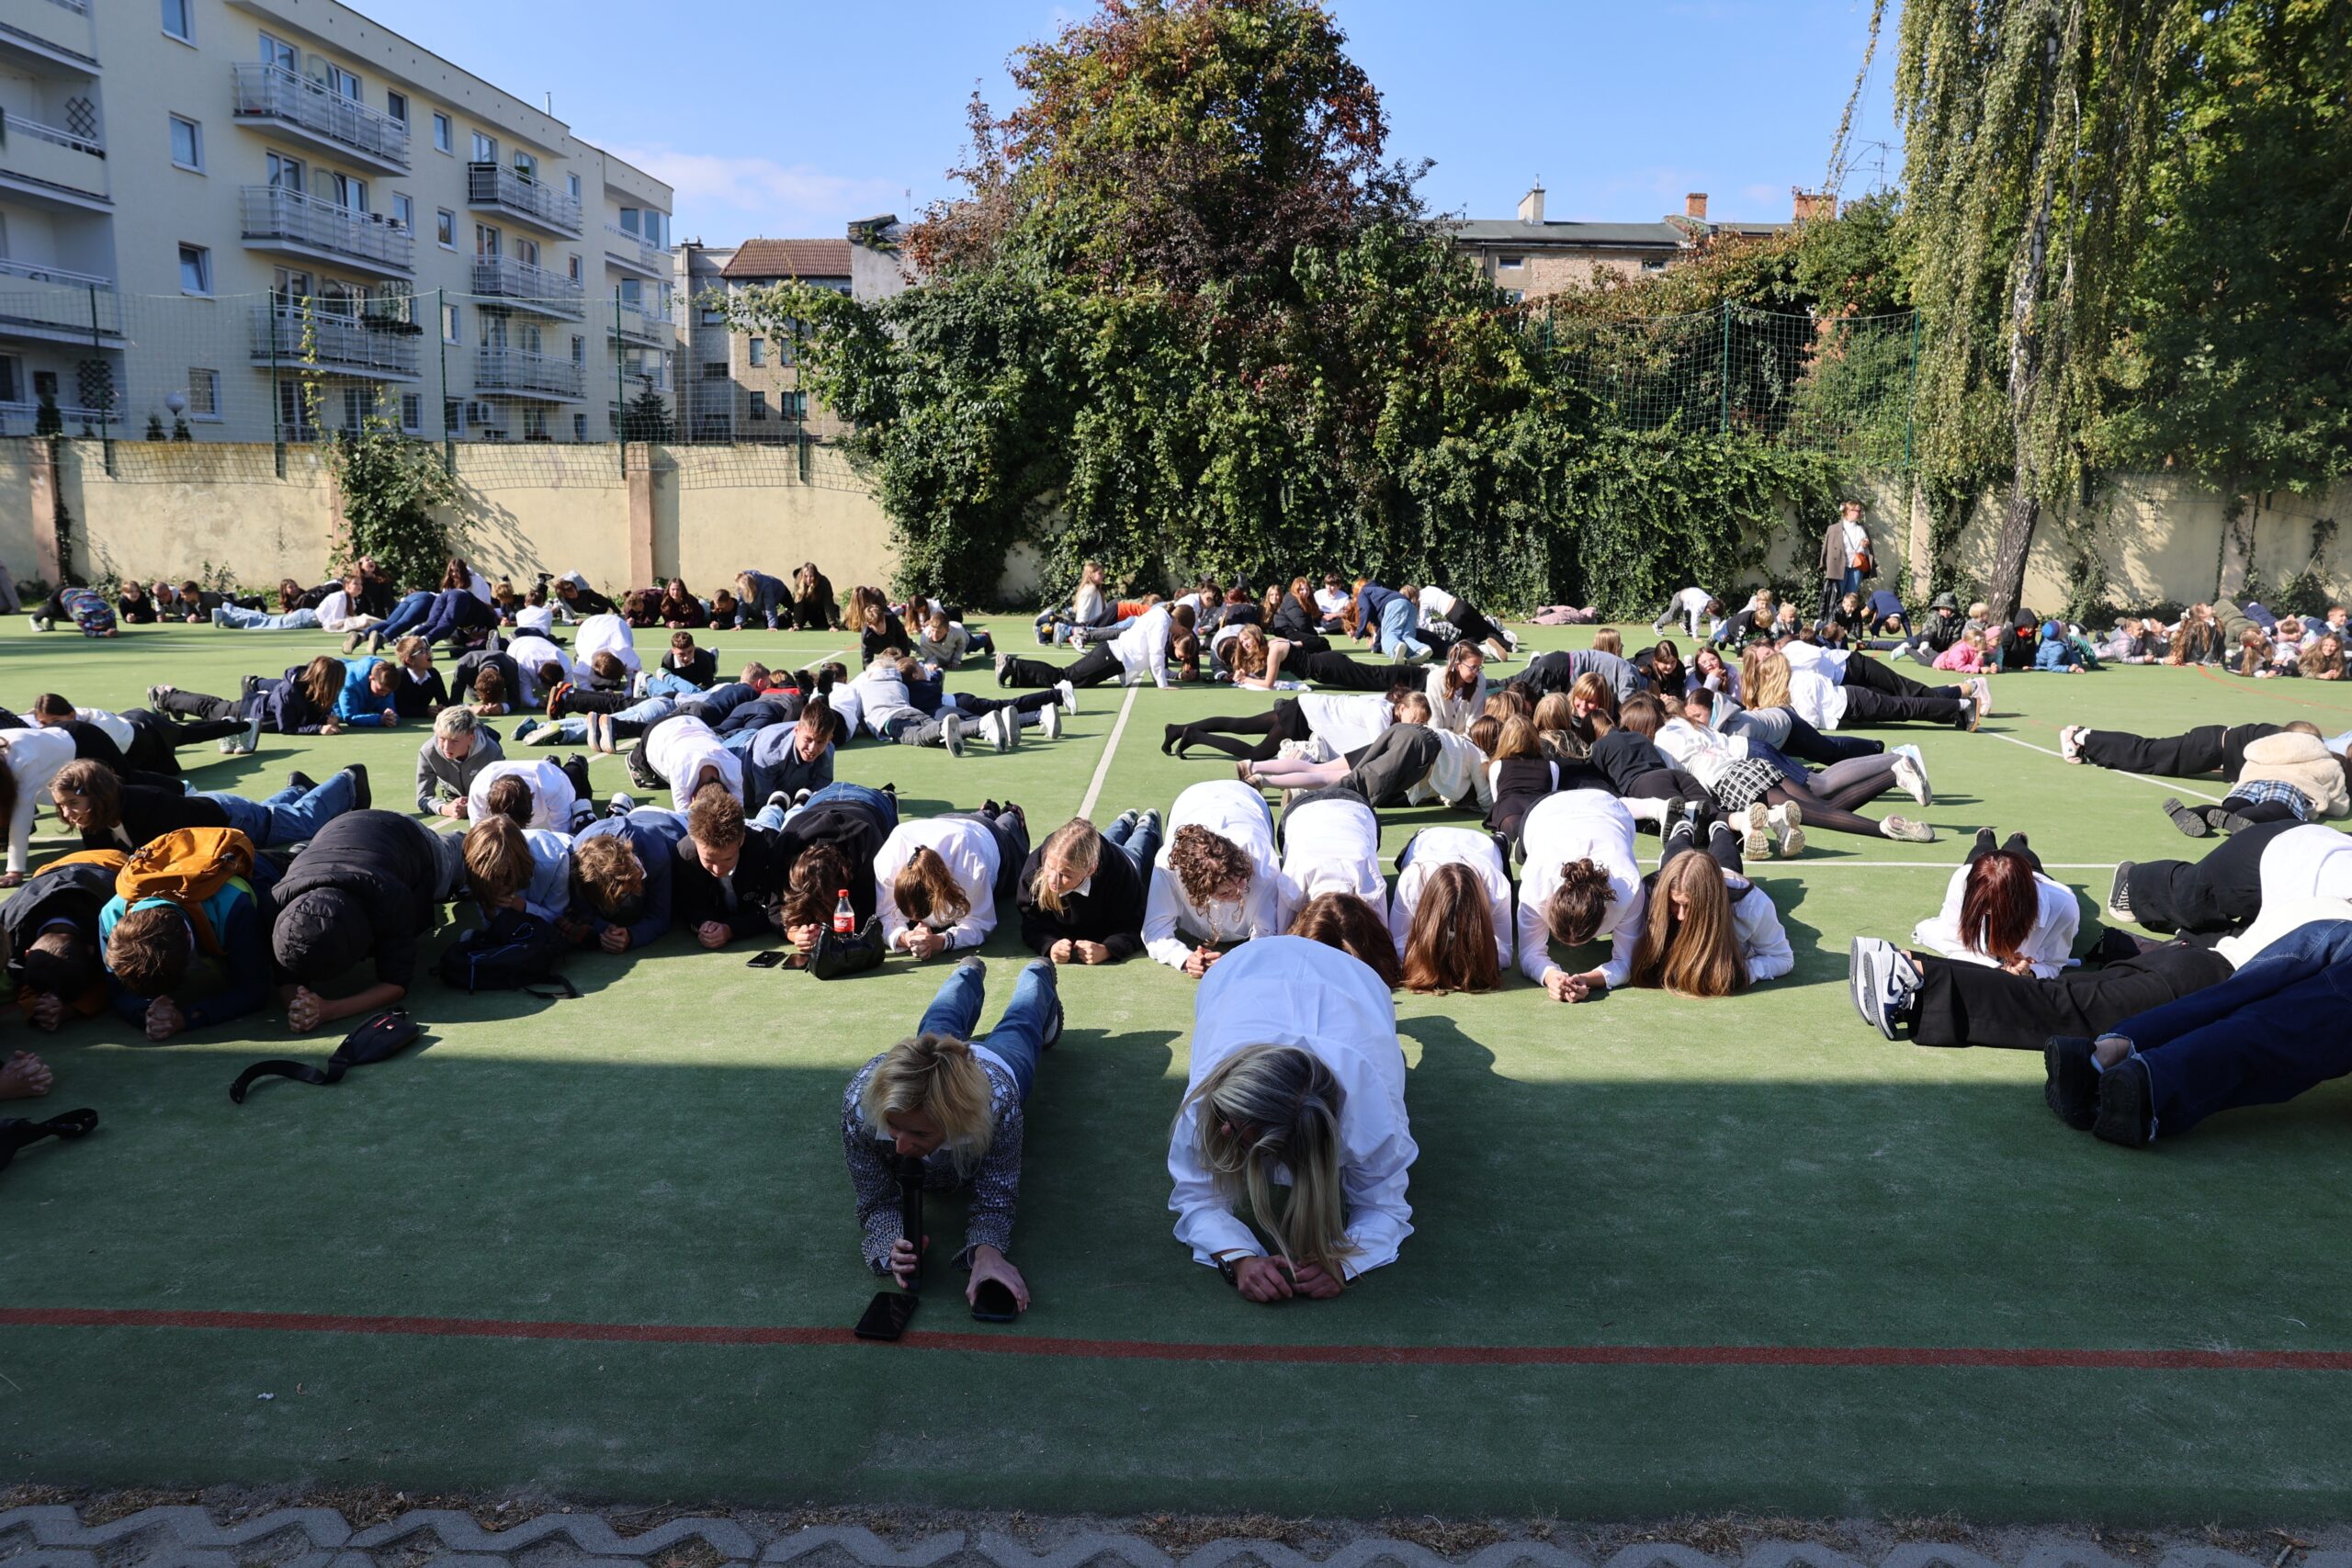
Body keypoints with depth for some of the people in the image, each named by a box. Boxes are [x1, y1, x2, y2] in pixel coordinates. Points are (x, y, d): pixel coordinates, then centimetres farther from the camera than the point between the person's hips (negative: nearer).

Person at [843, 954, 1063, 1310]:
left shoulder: (998, 1104, -56)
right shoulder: (859, 1103, -51)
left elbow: (995, 1202, -44)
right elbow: (875, 1201, -39)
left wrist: (987, 1251, -68)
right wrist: (894, 1244, -62)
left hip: (996, 1062, -1)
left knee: (1017, 1025, 38)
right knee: (940, 1022, 40)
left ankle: (1038, 974, 71)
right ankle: (970, 974, 73)